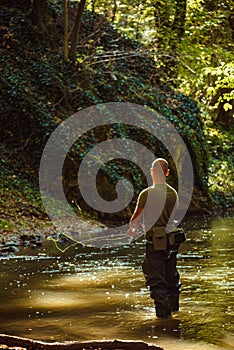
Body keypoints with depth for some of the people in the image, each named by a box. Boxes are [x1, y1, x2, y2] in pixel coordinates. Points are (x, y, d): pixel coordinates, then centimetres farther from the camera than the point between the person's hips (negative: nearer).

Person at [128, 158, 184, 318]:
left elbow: (136, 219, -7)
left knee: (156, 278, 3)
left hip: (155, 241, -5)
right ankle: (174, 305, 34)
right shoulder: (173, 193, 2)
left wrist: (132, 229, 17)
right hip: (172, 238, 5)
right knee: (171, 275, 21)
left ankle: (163, 310, 0)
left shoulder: (147, 194, -15)